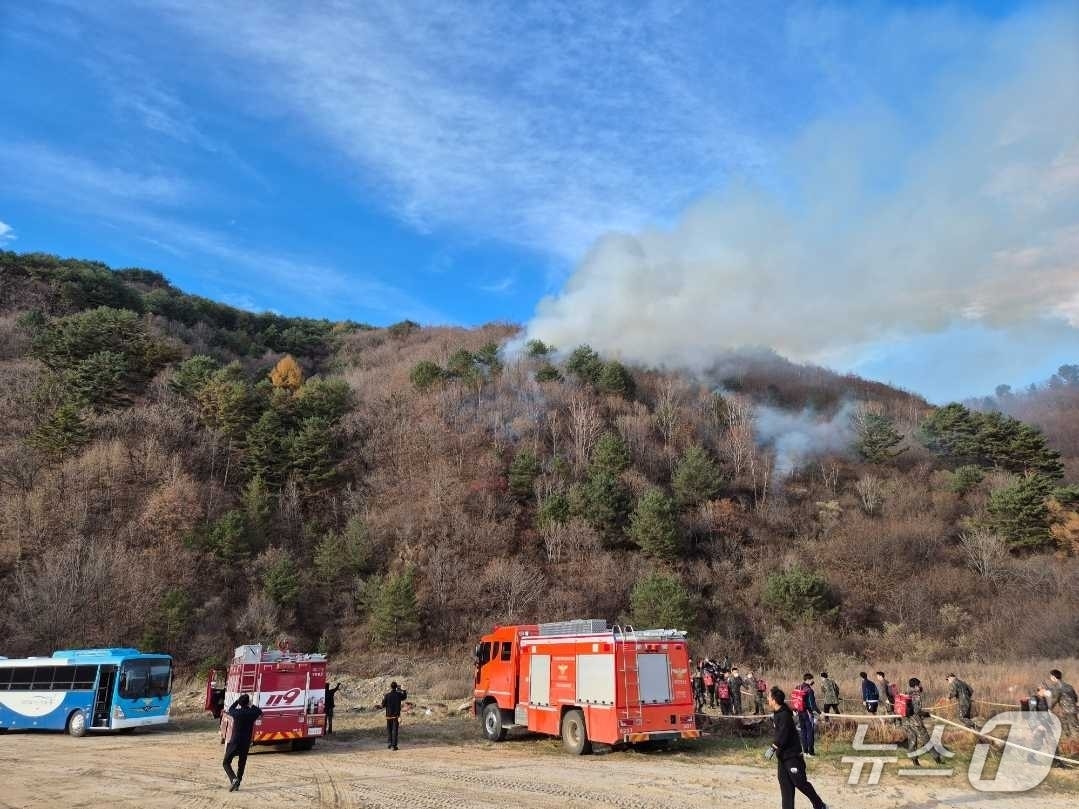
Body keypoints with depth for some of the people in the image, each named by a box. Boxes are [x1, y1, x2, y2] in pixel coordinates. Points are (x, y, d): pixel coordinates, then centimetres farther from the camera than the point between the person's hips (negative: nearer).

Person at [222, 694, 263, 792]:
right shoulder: (252, 713, -6)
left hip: (234, 742, -2)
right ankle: (237, 784, 17)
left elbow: (230, 709, 15)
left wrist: (238, 701, 20)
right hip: (246, 743, 2)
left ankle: (233, 779, -14)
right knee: (241, 765, 17)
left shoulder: (236, 713, -10)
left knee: (226, 763, 7)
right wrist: (251, 705, 23)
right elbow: (259, 711, 19)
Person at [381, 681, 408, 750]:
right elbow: (405, 696, 16)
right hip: (396, 715, -1)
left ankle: (390, 742, 12)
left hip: (389, 715, 1)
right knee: (395, 730, 3)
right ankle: (393, 745, -1)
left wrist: (383, 699, 15)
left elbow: (383, 705, -2)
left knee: (389, 729, 18)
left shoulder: (387, 695, -8)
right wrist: (401, 690, 21)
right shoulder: (399, 694, -6)